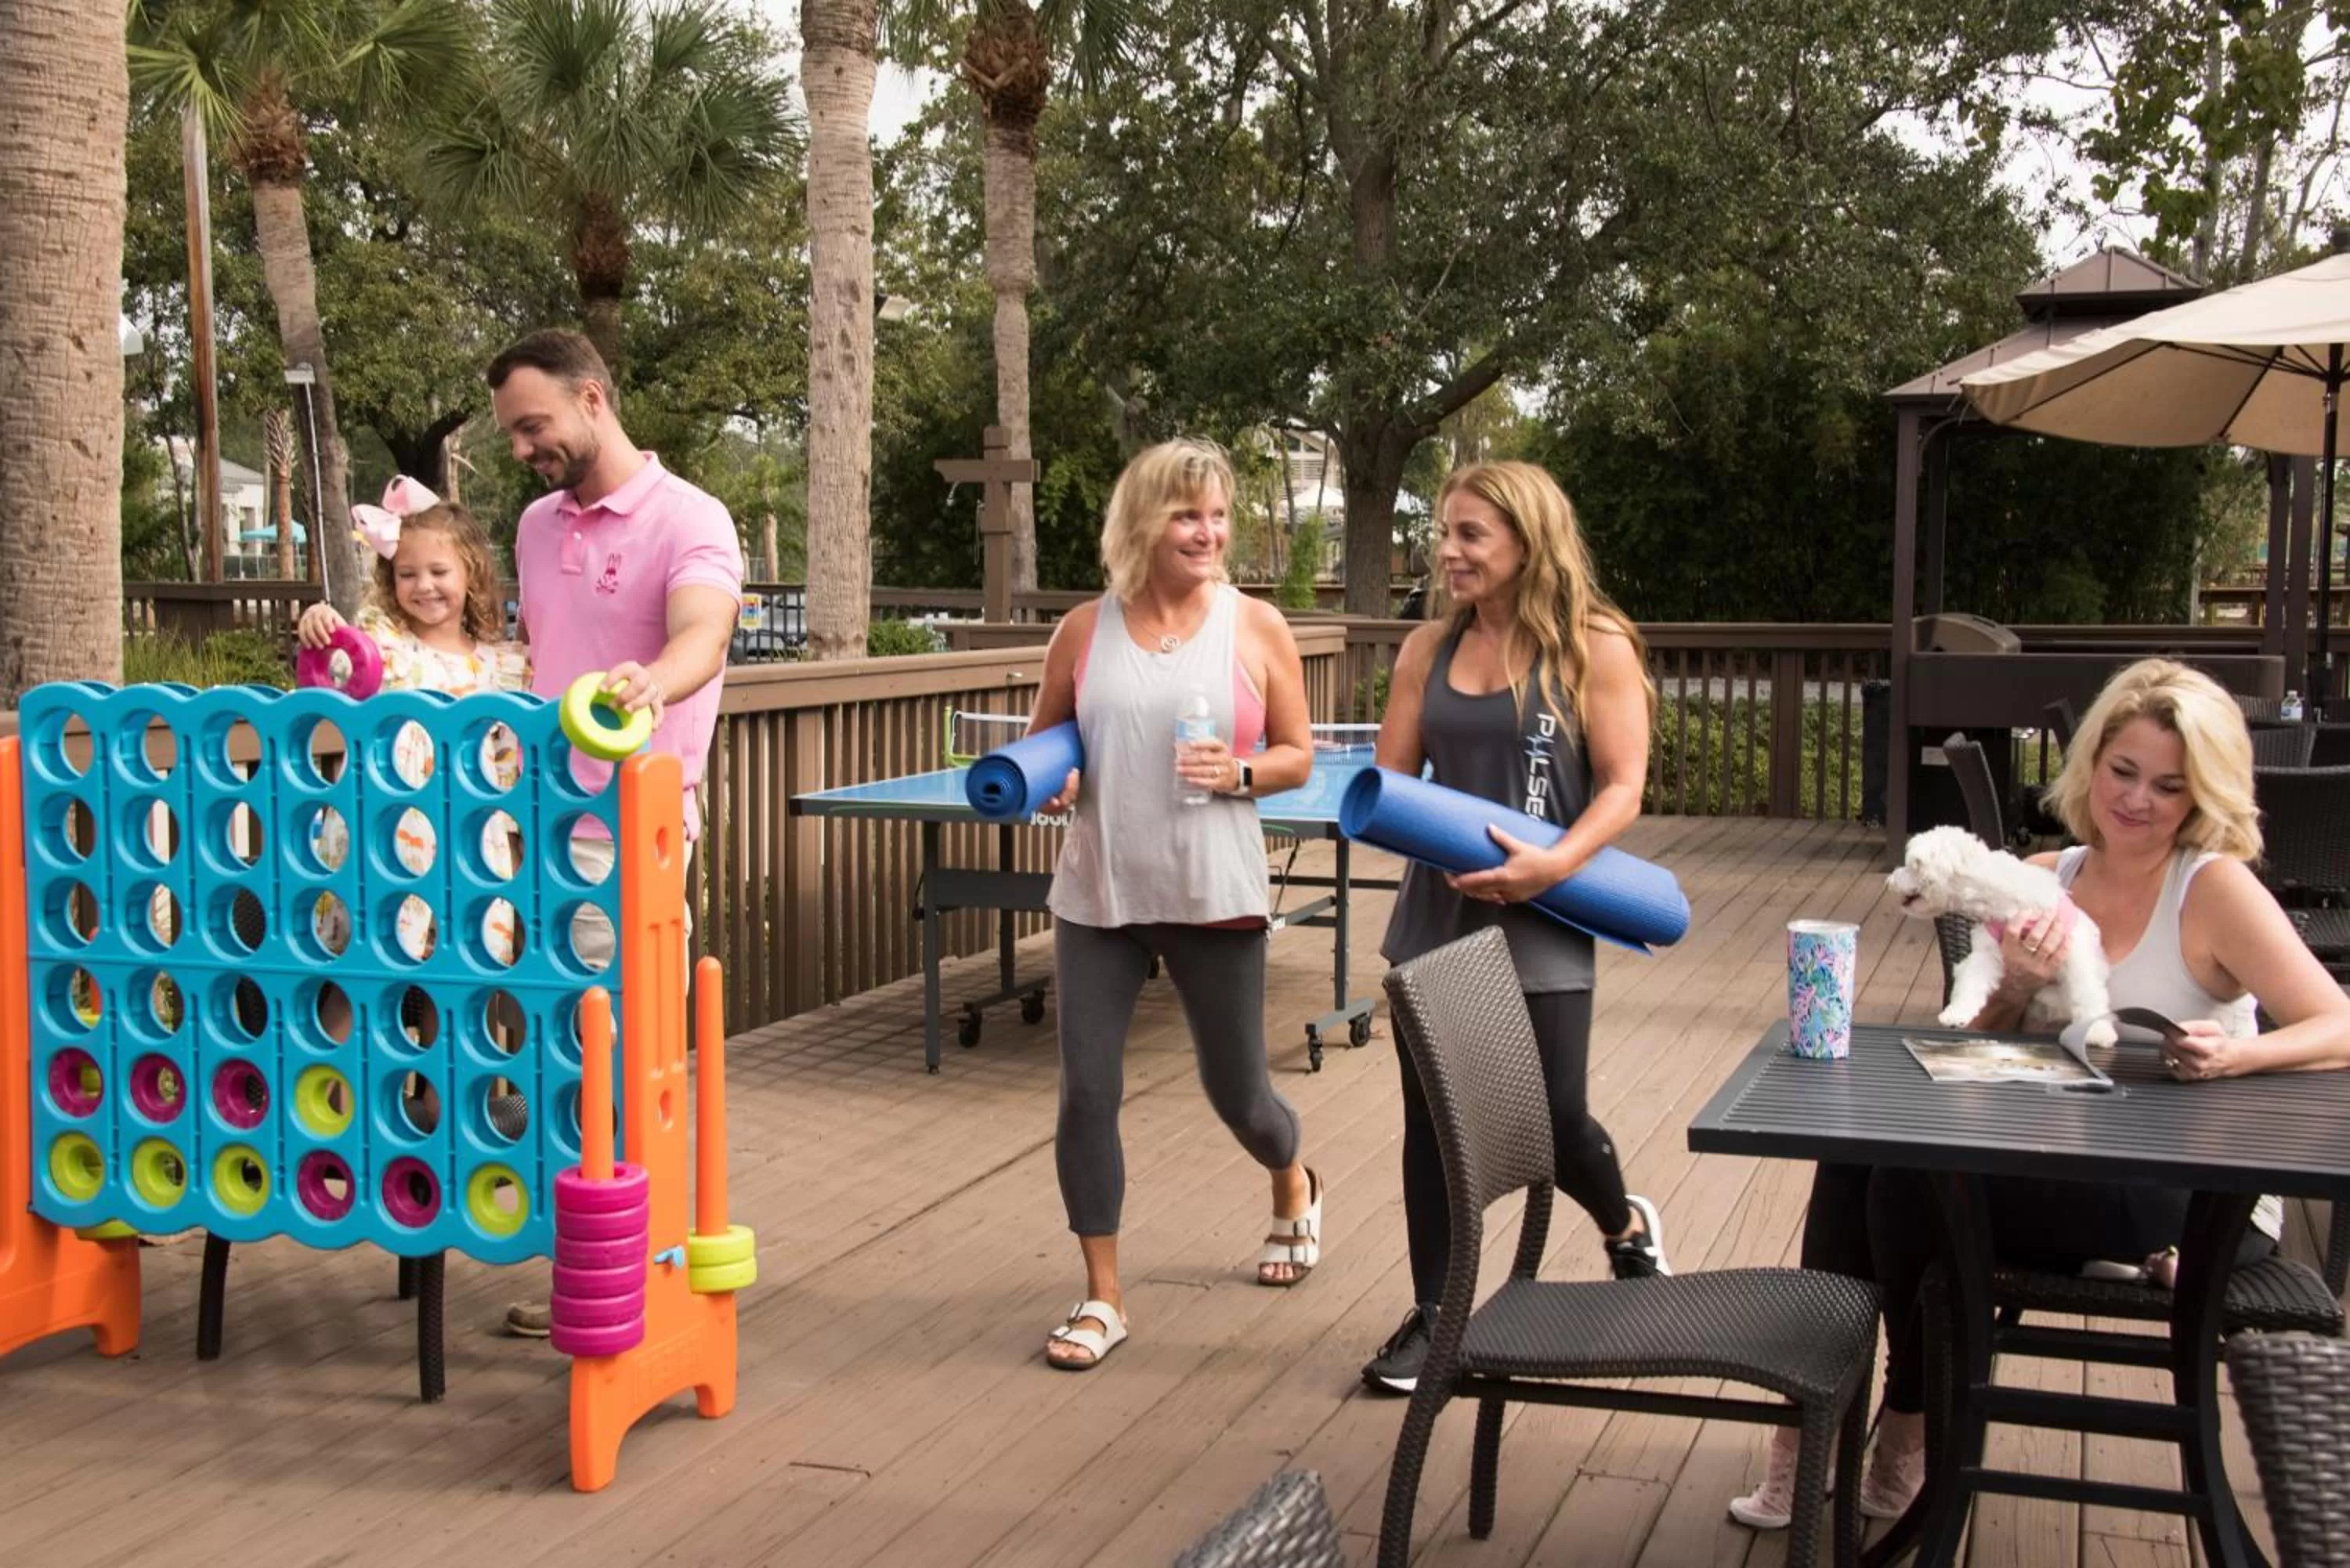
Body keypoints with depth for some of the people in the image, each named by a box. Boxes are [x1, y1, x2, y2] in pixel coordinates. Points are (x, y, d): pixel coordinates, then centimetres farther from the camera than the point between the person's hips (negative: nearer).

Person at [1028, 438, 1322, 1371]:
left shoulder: (1256, 627, -2)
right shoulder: (1085, 631, 1)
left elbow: (1299, 754, 3)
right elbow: (1041, 744, 13)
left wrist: (1240, 775, -17)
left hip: (1214, 897, -1)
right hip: (1097, 896, 2)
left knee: (1235, 1090, 10)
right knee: (1087, 1093, -3)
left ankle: (1294, 1189, 46)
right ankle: (1102, 1299, 13)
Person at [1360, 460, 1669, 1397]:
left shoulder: (1595, 649, -7)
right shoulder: (1428, 649, 5)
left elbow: (1622, 789, -10)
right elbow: (1389, 784, 7)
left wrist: (1555, 865, -26)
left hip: (1540, 926, -4)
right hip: (1438, 915, 4)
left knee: (1552, 1119, 3)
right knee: (1432, 1120, 7)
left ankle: (1627, 1228, 37)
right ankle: (1434, 1314, 22)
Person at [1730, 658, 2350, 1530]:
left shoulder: (2215, 886, -11)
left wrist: (2237, 1054, -34)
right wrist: (2015, 988, -14)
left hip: (2200, 1200, -6)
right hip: (2071, 1168, 6)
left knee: (1915, 1186, -22)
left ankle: (1914, 1441, 1)